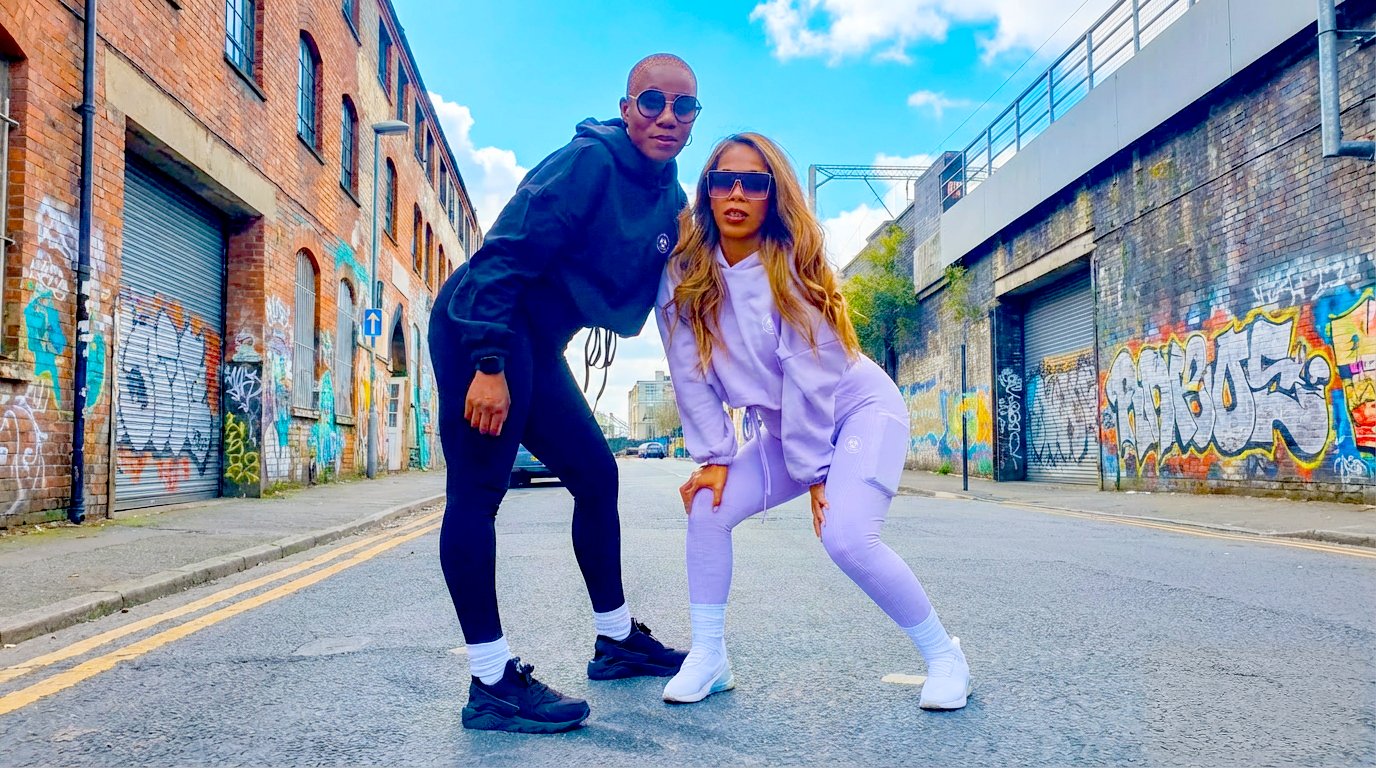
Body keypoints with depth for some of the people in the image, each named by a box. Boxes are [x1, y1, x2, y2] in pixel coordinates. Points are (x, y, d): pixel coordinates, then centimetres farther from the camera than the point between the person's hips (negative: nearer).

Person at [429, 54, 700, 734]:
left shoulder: (671, 202, 10)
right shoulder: (588, 161, -15)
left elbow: (660, 295, 16)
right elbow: (506, 255, -20)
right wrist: (489, 364, -27)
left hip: (537, 345, 9)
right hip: (480, 331, -9)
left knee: (596, 476, 11)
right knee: (478, 488, -11)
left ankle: (616, 639, 26)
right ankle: (491, 685, -8)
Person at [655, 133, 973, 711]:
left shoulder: (789, 266, -21)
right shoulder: (684, 274, -9)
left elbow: (809, 376, -21)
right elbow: (691, 375, -5)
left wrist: (814, 470, -18)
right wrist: (715, 456, -9)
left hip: (860, 408, -5)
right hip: (783, 428, 5)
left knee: (847, 536, -24)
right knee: (707, 506, -11)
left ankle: (944, 656, -3)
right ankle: (708, 660, 3)